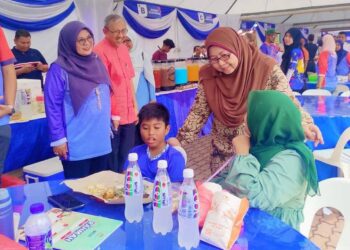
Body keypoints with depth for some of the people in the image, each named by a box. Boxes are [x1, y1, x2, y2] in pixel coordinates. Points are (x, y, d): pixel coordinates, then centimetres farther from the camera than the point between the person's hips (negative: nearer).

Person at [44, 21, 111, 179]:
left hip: (101, 140, 6)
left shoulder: (96, 62, 8)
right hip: (76, 144, -6)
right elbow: (53, 106, -12)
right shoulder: (59, 69, -11)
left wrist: (111, 119, 16)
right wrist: (58, 139, -13)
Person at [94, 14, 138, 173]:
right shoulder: (100, 51, -13)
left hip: (128, 114, 7)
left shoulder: (124, 49, 11)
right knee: (112, 160, 6)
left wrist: (135, 107, 14)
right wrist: (112, 115, -15)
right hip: (112, 117, -7)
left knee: (126, 157, 17)